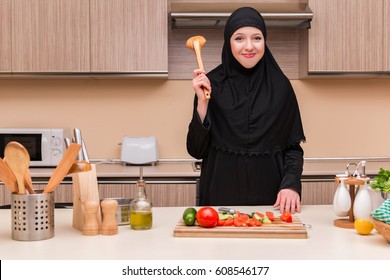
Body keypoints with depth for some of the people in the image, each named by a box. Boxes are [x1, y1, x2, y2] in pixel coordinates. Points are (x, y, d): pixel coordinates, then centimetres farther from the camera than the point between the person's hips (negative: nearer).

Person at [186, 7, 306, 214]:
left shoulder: (280, 86, -1)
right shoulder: (212, 83, -4)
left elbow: (292, 146, 3)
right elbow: (197, 150, -4)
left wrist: (291, 185, -13)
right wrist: (202, 102, -16)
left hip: (268, 191, 1)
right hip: (221, 192, -1)